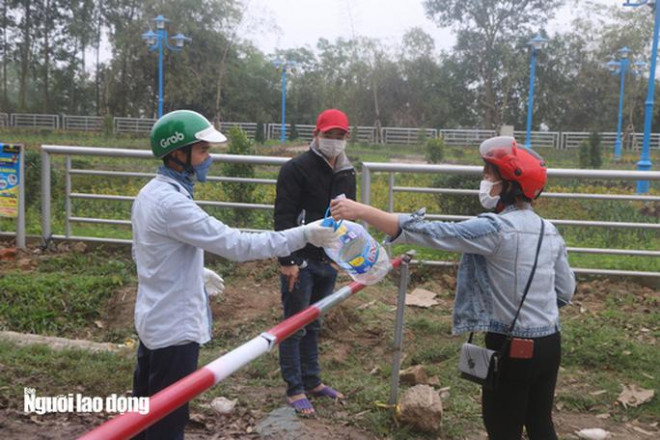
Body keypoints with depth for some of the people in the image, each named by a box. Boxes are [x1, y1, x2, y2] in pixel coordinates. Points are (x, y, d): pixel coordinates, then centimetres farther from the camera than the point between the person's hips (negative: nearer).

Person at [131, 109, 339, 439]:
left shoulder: (150, 193, 6)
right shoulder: (171, 202, -25)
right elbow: (236, 245, -29)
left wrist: (196, 271, 19)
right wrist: (303, 235, -27)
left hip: (154, 320, 10)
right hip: (174, 326, -10)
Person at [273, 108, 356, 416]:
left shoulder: (347, 173, 11)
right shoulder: (297, 169, -12)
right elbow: (283, 218, -16)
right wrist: (287, 260, -20)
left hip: (329, 261, 7)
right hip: (300, 261, -6)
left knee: (314, 325, 17)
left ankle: (312, 381, 29)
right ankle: (294, 389, 14)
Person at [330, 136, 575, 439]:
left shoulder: (496, 228, -20)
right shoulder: (550, 231, 4)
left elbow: (431, 233, -26)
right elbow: (565, 291, 11)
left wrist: (361, 211, -27)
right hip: (549, 344, 8)